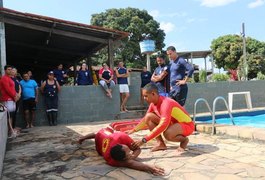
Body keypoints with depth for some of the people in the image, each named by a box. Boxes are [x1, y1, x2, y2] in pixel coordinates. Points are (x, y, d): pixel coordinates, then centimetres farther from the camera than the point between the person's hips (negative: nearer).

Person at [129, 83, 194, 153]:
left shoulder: (166, 103, -31)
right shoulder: (153, 103, -4)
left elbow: (163, 126, -39)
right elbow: (146, 119, 13)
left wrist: (144, 140, -41)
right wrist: (133, 130, 8)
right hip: (173, 123, 8)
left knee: (167, 134, -39)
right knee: (149, 116, -7)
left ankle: (184, 140, -6)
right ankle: (161, 143, -4)